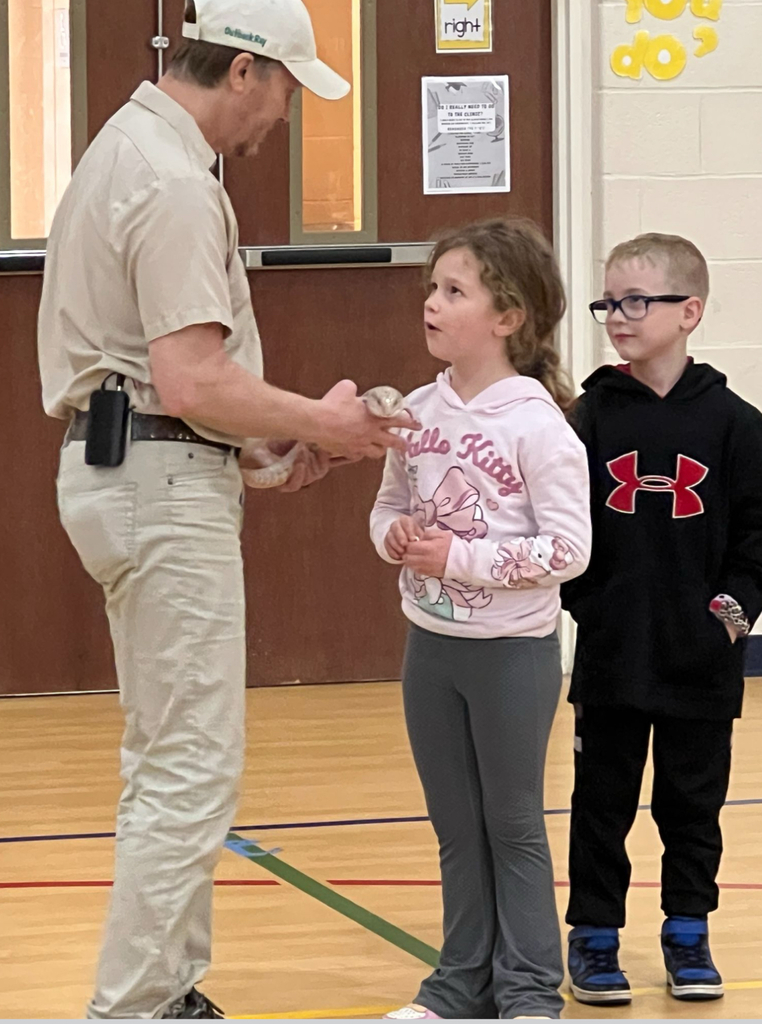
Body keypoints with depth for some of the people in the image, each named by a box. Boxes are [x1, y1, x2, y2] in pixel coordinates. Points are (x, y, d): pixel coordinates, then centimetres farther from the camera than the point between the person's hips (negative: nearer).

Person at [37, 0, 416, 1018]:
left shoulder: (132, 146, 14)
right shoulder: (174, 184, -19)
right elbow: (195, 383, -25)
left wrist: (289, 429, 12)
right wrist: (321, 423, -11)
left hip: (124, 467, 11)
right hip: (165, 484, -11)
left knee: (167, 761, 17)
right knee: (192, 771, -7)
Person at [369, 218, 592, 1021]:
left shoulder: (536, 425, -16)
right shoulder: (418, 412, 2)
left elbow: (570, 548, -18)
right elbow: (387, 509, 13)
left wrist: (463, 558, -21)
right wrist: (393, 534, -10)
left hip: (512, 651, -6)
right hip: (430, 646, 6)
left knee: (513, 825, 6)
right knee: (455, 827, 14)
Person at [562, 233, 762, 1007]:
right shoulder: (592, 418, -1)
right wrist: (580, 597, -9)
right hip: (611, 653, 0)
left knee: (693, 803, 11)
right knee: (602, 802, 7)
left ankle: (687, 935, 24)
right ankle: (594, 937, 18)